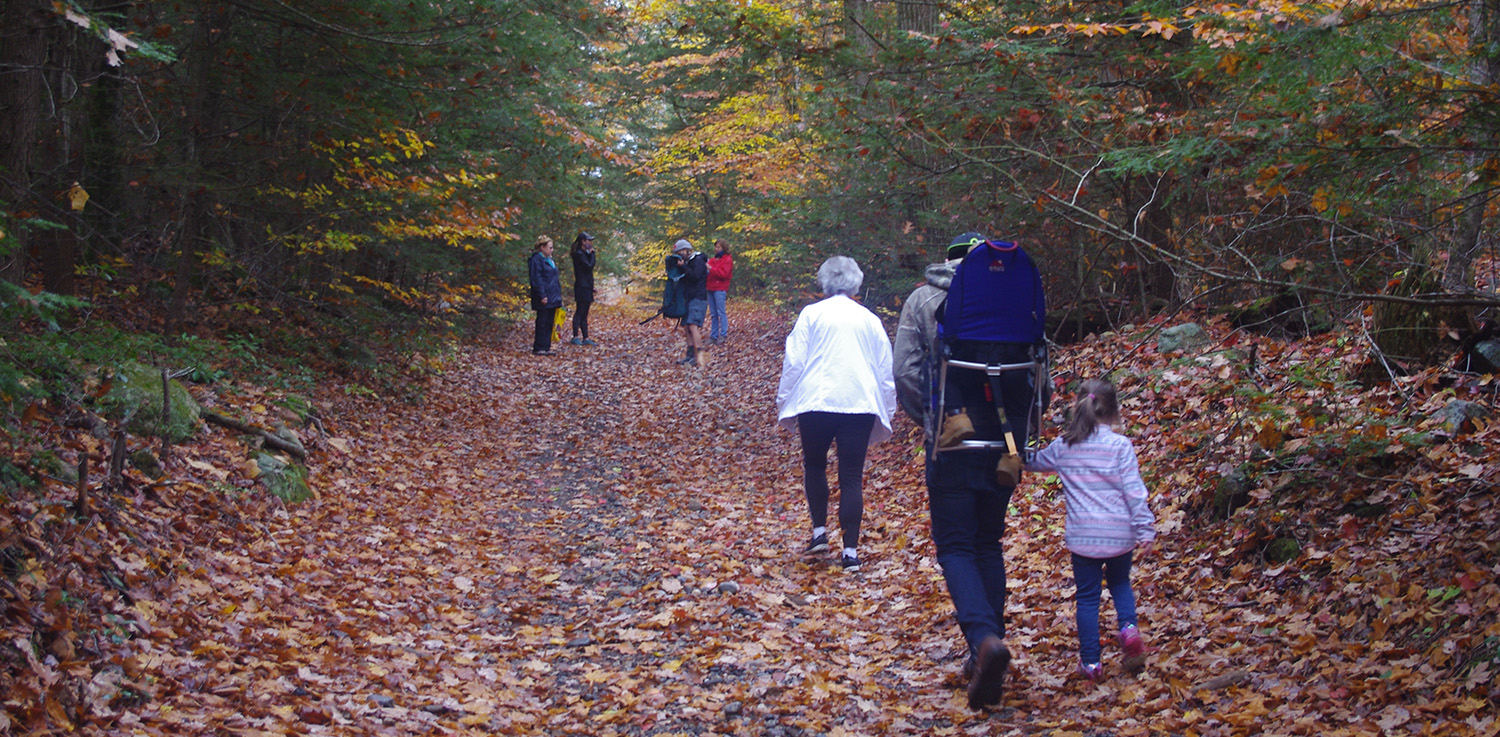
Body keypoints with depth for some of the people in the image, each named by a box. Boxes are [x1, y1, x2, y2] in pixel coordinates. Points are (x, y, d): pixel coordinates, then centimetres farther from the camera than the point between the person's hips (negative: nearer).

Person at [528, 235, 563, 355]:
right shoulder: (536, 260, -11)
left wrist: (558, 295, 18)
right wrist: (542, 296, -21)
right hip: (544, 299, -9)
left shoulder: (549, 259, 18)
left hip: (552, 298, 9)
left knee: (549, 323, 10)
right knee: (542, 322, -5)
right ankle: (538, 348, 1)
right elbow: (536, 279, -17)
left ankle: (546, 347, 14)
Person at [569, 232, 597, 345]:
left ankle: (586, 338, 11)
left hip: (586, 286, 10)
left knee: (584, 314, 9)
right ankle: (575, 337, -10)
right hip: (582, 286, -10)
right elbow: (589, 266, -18)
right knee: (580, 312, -10)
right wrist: (592, 253, -10)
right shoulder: (579, 254, -12)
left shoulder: (584, 253, 18)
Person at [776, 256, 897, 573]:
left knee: (815, 464, 20)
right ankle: (851, 551, -1)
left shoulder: (812, 314, 3)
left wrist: (784, 402, 8)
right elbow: (886, 371, 15)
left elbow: (793, 361, -1)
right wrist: (886, 413, 23)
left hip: (817, 402, -1)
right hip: (860, 404, 2)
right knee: (852, 477, 3)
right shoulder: (870, 320, 12)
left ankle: (819, 532, 13)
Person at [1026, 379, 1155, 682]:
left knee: (1087, 597, 9)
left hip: (1082, 536, 0)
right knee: (1120, 582, 24)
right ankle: (1129, 628, 0)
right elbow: (1135, 491, -9)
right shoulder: (1120, 445, -7)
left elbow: (1034, 462, 20)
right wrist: (1146, 530, -5)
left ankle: (1090, 662, 9)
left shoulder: (1062, 447, 1)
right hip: (1120, 534, 0)